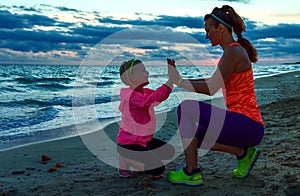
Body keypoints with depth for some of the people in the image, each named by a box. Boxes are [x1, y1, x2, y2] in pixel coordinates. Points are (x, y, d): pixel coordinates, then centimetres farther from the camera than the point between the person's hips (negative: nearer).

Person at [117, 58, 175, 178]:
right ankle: (125, 159, 0)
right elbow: (155, 98, -40)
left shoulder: (144, 92, 3)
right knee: (158, 170, -16)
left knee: (169, 152, 12)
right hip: (128, 144, -9)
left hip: (142, 140, 9)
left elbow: (162, 96, -4)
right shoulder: (133, 97, -27)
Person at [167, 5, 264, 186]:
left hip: (246, 124, -10)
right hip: (244, 125, 10)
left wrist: (179, 81, -7)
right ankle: (243, 152, 12)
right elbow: (214, 82, 26)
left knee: (186, 107, -15)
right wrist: (180, 79, 21)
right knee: (191, 134, 17)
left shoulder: (234, 51, -13)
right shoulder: (232, 51, 16)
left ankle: (191, 173, -11)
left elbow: (211, 89, -16)